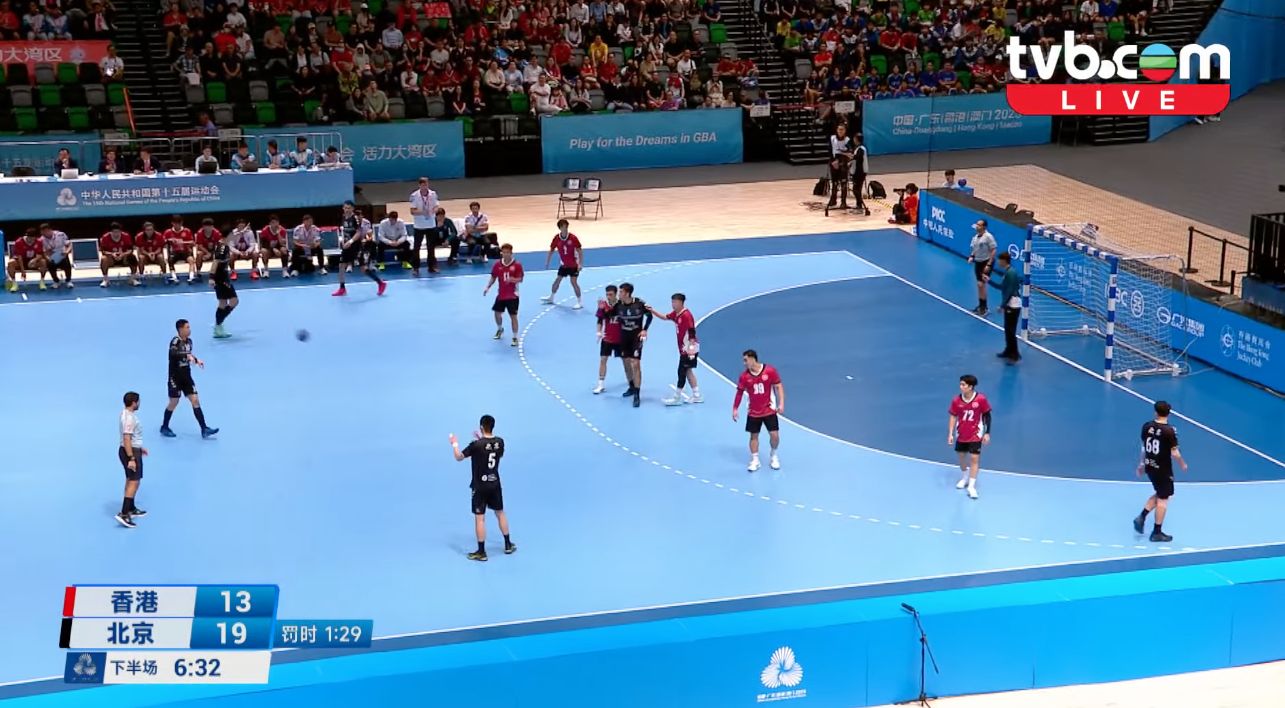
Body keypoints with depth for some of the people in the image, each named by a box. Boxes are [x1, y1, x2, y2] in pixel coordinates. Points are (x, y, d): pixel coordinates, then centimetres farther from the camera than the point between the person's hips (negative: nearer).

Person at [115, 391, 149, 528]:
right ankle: (123, 514, -17)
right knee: (134, 482, -11)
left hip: (131, 450, 11)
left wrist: (139, 448, 31)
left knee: (131, 481, 20)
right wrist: (131, 459, -28)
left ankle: (131, 509, 32)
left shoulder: (126, 414, 9)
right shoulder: (129, 418, -23)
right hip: (131, 452, -11)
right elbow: (127, 439, -27)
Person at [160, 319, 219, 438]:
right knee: (174, 403, 6)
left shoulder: (189, 341, 5)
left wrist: (196, 360, 7)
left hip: (186, 377, 6)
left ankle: (204, 429, -4)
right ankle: (164, 428, 26)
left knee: (195, 401, -2)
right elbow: (173, 353, -37)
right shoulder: (175, 341, -17)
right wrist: (187, 355, -48)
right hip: (175, 378, -6)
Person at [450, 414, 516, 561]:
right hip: (495, 484, 5)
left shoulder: (476, 445, -20)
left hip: (480, 487, -5)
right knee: (500, 513, 20)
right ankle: (508, 545, 28)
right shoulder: (499, 441, -6)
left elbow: (459, 457, -10)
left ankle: (481, 552, 6)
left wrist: (455, 444, 9)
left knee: (480, 518, 2)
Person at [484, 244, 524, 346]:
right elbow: (493, 278, 7)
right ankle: (500, 329, 45)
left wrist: (513, 279, -33)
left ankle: (515, 338, 3)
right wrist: (488, 287, -6)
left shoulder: (517, 265, -11)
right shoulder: (497, 264, -1)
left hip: (512, 295, -4)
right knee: (497, 313, 14)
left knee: (513, 316, -5)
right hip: (501, 295, 4)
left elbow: (520, 279, -13)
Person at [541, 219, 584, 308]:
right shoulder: (556, 238, -8)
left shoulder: (573, 238, -18)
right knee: (557, 280, 14)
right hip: (563, 265, 4)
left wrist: (580, 264, -19)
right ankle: (551, 298, 35)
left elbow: (579, 251, -14)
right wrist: (547, 263, 9)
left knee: (574, 282, -9)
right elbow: (551, 251, 5)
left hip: (573, 265, -4)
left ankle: (579, 302, -1)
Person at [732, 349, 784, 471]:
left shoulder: (770, 371, -12)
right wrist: (735, 409, 5)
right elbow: (739, 392, 4)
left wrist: (781, 403, -13)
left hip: (769, 410, -1)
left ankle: (774, 457, 23)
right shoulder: (744, 376, -7)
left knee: (774, 435, -1)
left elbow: (778, 386, -6)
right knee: (754, 436, 5)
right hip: (753, 413, 1)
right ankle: (755, 460, 17)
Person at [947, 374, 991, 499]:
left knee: (974, 458, -7)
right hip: (961, 434, 3)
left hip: (975, 435, -3)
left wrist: (987, 433, -7)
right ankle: (964, 478, 40)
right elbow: (953, 417, -1)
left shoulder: (981, 399, -19)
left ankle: (971, 486, -1)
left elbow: (987, 416, -7)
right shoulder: (956, 401, -13)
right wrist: (950, 434, -7)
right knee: (962, 456, 16)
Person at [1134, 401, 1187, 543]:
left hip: (1150, 466, 6)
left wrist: (1142, 463, 22)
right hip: (1163, 469, -6)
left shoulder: (1146, 426, -3)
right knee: (1163, 499, 6)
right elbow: (1174, 453, -16)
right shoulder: (1169, 431, -20)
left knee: (1159, 494, 25)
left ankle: (1141, 517, 14)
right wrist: (1183, 464, 3)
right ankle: (1157, 533, 12)